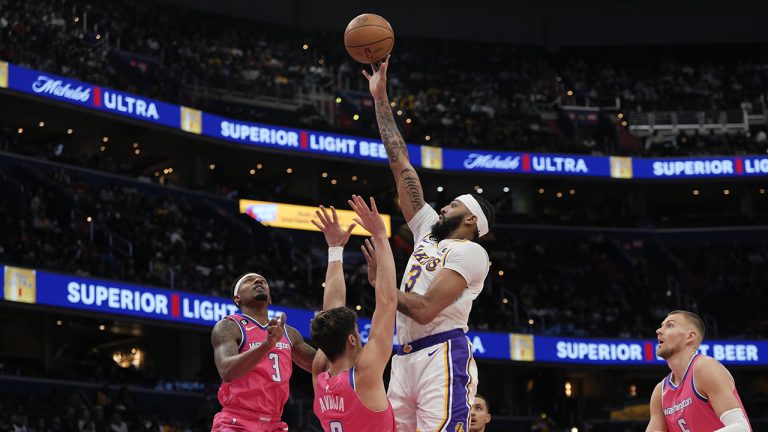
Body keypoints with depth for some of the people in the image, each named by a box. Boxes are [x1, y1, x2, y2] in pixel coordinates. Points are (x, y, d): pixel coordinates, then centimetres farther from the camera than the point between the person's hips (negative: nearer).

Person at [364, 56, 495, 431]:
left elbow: (424, 309, -14)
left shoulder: (470, 252, -2)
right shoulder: (428, 231, 22)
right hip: (405, 358, 8)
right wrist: (381, 100, 22)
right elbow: (400, 164, 22)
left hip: (443, 356, -8)